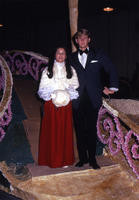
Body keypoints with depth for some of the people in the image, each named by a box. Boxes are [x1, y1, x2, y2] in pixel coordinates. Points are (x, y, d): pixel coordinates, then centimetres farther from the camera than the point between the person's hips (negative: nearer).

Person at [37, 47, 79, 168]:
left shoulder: (71, 70, 12)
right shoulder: (47, 70, 8)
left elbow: (75, 86, 5)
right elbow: (43, 88, 2)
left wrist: (67, 94, -12)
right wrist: (53, 95, -14)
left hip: (66, 103, 1)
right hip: (51, 104, -1)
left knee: (65, 131, 3)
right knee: (52, 131, 0)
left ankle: (65, 159, 11)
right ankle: (52, 159, 8)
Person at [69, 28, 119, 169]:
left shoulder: (98, 55, 5)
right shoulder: (72, 57, 9)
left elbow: (111, 70, 10)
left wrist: (112, 88, 5)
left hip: (93, 100, -2)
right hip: (77, 101, 2)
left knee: (91, 130, 2)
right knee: (79, 130, 8)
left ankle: (92, 159, 15)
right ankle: (82, 158, 21)